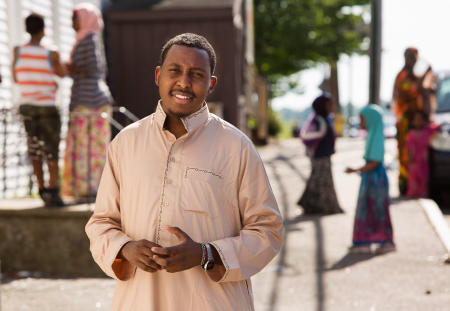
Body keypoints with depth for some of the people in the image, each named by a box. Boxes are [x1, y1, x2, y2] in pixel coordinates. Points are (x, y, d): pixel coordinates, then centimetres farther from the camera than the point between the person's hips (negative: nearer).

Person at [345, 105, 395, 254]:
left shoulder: (377, 137, -18)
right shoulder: (372, 135, 11)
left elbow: (375, 162, -23)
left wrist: (356, 170, -26)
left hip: (375, 178, -10)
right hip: (370, 177, 10)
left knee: (378, 210, -1)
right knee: (365, 210, 10)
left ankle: (388, 242, 8)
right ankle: (364, 243, 14)